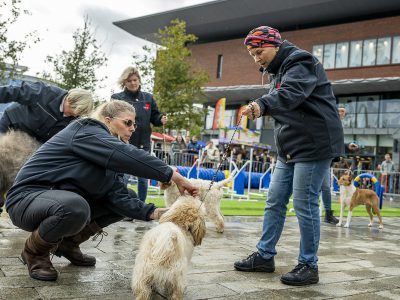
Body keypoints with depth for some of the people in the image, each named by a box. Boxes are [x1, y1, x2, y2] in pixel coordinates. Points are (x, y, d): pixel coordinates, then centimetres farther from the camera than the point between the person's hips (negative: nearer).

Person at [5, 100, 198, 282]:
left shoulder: (107, 157, 7)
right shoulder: (87, 132, -18)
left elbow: (118, 197, -6)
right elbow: (128, 156, -36)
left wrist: (152, 212, -19)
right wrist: (172, 176, -36)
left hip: (63, 199, 9)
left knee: (121, 205, 1)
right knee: (74, 206, -39)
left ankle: (68, 243, 11)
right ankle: (34, 252, -9)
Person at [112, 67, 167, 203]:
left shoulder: (148, 98, 9)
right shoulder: (117, 98, -1)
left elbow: (154, 117, 12)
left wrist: (161, 119, -9)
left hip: (143, 144, 4)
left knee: (143, 179, 10)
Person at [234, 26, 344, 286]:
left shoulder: (302, 62, -11)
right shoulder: (278, 71, 19)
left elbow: (291, 94, -30)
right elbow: (278, 103, 14)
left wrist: (263, 105, -44)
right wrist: (261, 108, -6)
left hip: (314, 145, -9)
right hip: (290, 148, 9)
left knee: (304, 204, -6)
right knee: (275, 202, 10)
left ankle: (309, 266, 7)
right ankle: (265, 256, 19)